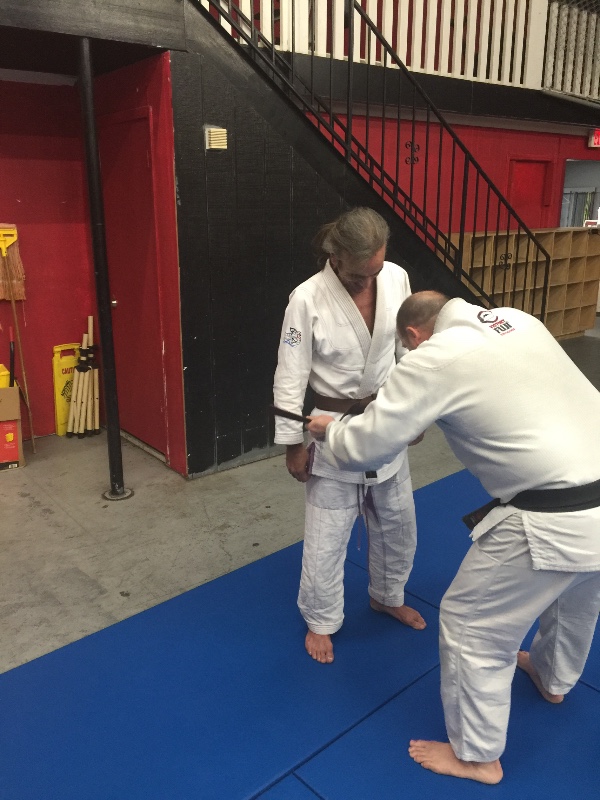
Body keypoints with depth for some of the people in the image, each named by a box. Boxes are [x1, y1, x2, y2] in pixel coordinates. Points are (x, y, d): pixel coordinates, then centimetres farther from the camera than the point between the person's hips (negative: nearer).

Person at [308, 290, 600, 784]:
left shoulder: (433, 358, -9)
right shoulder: (518, 321, 11)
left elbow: (368, 447, -4)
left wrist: (331, 430, 17)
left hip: (553, 519, -8)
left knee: (471, 624, 12)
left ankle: (477, 756, 33)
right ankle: (553, 678, 63)